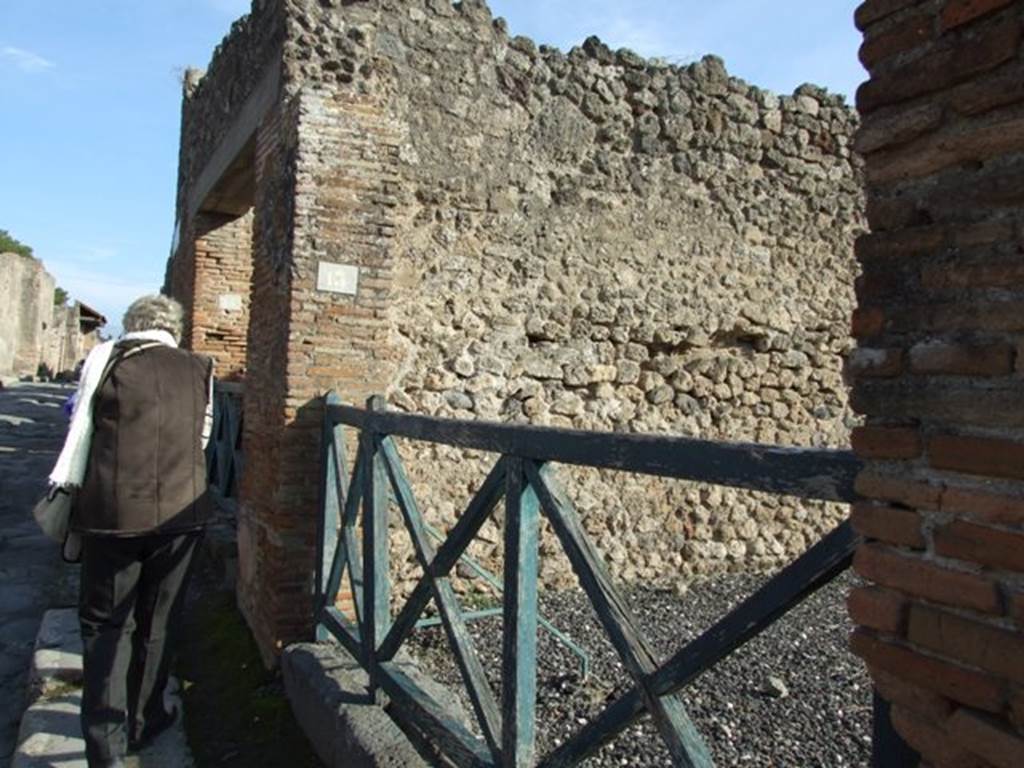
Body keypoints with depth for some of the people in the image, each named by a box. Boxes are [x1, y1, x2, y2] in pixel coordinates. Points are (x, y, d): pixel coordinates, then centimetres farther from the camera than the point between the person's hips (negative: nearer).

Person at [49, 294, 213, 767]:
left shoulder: (106, 357, 1)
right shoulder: (200, 370, 6)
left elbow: (81, 431, 2)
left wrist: (66, 490, 13)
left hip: (112, 510, -2)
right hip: (181, 511, 2)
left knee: (105, 622, 12)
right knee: (157, 621, 16)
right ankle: (142, 723, 30)